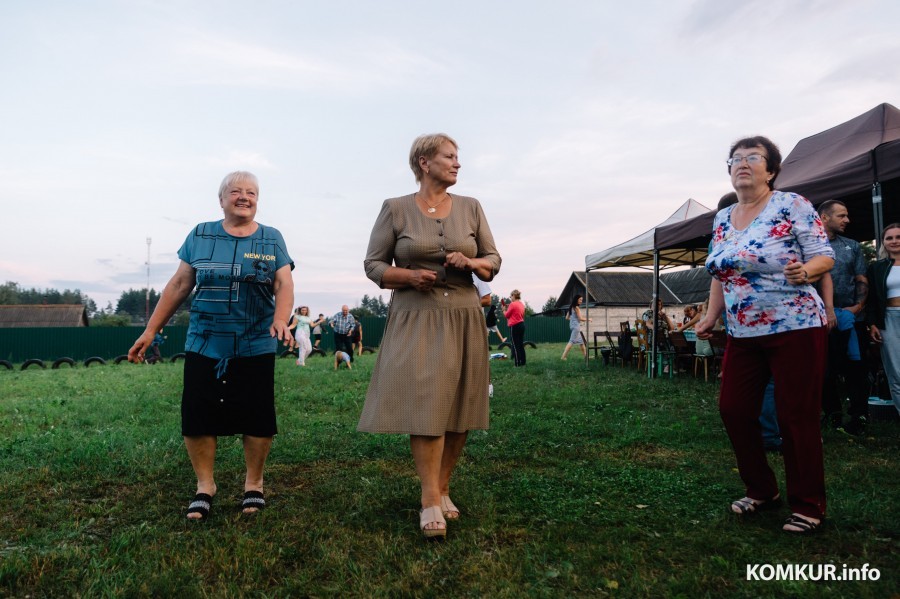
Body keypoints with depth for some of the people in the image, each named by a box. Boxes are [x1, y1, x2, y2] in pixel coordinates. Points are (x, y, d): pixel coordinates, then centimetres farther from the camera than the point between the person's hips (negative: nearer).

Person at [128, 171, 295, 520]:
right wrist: (150, 330, 6)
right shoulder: (200, 236, 8)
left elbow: (284, 284, -6)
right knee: (197, 415, 1)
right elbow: (179, 285, 9)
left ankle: (253, 483, 21)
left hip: (256, 347, -1)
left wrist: (280, 320, -25)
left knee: (257, 417, 1)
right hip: (204, 346, 1)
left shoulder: (272, 239, 5)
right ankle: (204, 485, 20)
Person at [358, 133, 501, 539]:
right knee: (424, 403, -12)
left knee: (458, 407, 4)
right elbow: (373, 265, 3)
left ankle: (442, 488, 19)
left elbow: (493, 262, 11)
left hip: (463, 318, 3)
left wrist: (470, 263, -10)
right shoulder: (396, 209, 2)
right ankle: (430, 502, -4)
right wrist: (411, 276, -14)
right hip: (415, 319, -3)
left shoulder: (470, 208, 9)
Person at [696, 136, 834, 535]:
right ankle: (761, 490, 26)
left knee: (796, 417, 0)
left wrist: (803, 271, -32)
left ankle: (808, 506, 17)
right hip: (743, 334, 6)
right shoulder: (722, 219, 10)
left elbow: (824, 256, -10)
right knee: (733, 410, 6)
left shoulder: (792, 205, -8)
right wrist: (710, 317, 10)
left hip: (795, 328, -6)